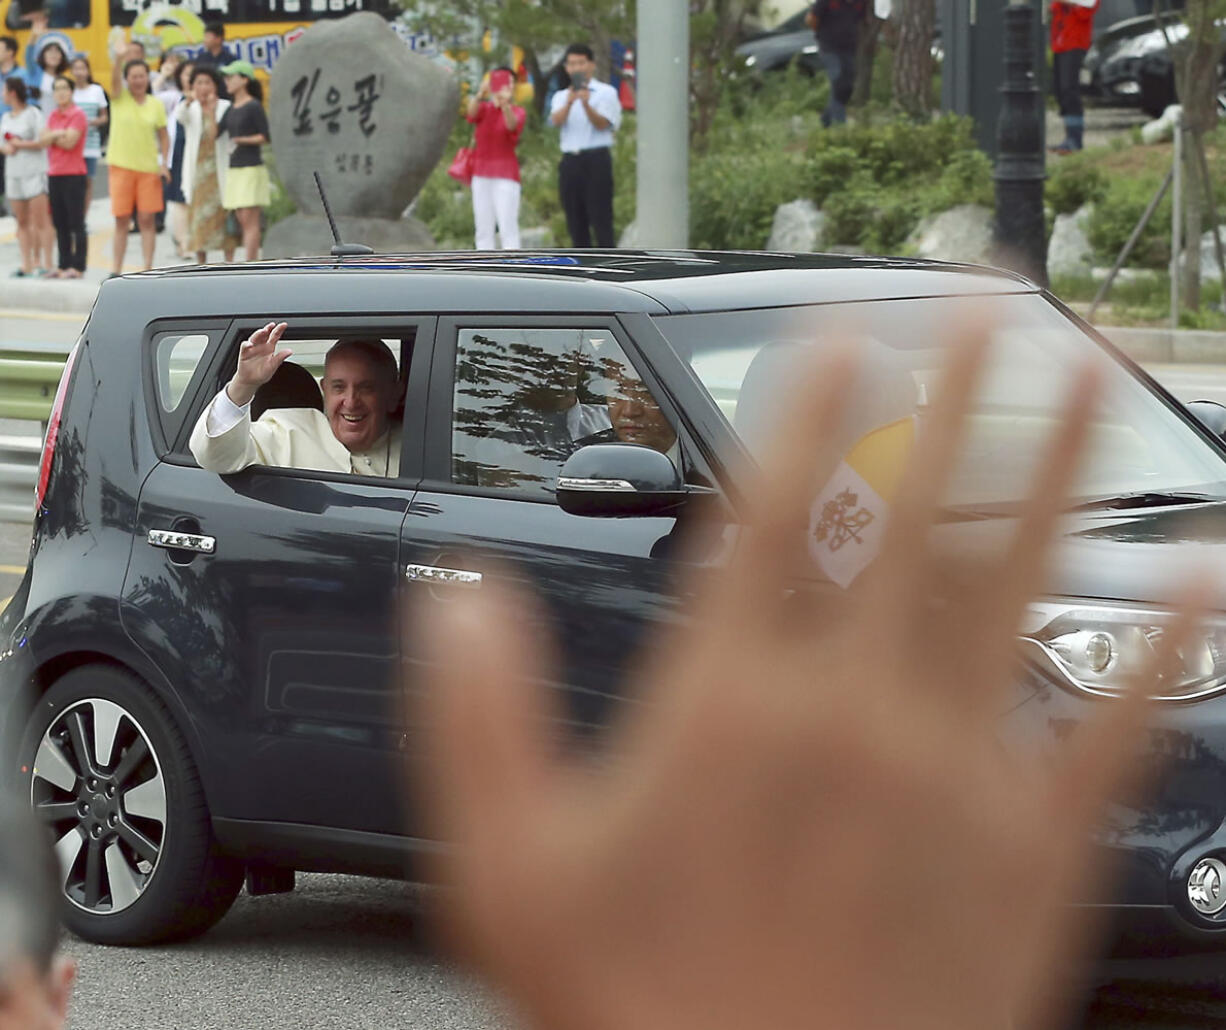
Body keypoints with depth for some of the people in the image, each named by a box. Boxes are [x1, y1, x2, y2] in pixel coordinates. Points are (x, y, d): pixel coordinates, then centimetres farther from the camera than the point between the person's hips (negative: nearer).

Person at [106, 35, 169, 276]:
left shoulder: (156, 105, 4)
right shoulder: (119, 98, -1)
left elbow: (164, 136, 11)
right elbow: (115, 79, -21)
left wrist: (164, 163, -2)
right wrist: (120, 58, -41)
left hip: (149, 168, 1)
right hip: (121, 166, -1)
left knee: (147, 219, -1)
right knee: (121, 220, 3)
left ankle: (148, 268, 2)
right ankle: (116, 269, 10)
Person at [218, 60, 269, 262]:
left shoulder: (254, 107, -9)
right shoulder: (232, 108, 14)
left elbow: (265, 136, -11)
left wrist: (242, 140, -18)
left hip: (251, 169, -8)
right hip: (233, 168, 8)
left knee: (250, 219, -10)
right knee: (241, 220, 7)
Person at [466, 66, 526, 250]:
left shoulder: (518, 112, 2)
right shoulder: (484, 108, 9)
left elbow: (513, 125, -22)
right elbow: (471, 113, -15)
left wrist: (505, 104, -44)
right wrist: (480, 94, -38)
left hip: (505, 174, -3)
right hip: (481, 173, 3)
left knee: (508, 226, -12)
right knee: (483, 228, 4)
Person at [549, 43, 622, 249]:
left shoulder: (605, 92, 4)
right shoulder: (561, 97, 16)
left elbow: (602, 123, -12)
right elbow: (556, 121, -5)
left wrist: (586, 105, -30)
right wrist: (569, 103, -25)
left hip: (596, 160, -5)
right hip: (570, 161, 5)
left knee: (601, 220, -9)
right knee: (575, 222, 5)